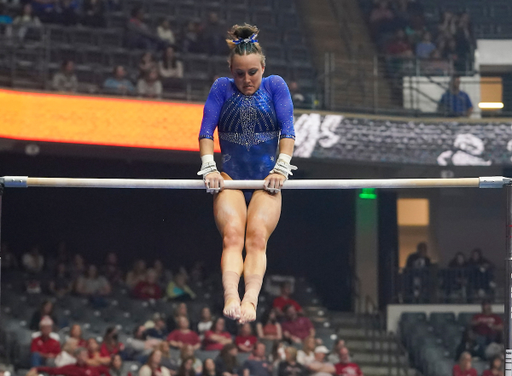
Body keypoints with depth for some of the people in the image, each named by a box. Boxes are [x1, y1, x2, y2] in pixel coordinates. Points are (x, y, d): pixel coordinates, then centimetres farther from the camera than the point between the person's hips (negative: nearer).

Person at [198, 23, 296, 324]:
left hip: (267, 180, 0)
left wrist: (282, 167, -17)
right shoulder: (222, 88, 9)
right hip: (230, 178, 0)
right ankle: (231, 297, -46)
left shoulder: (275, 86, 8)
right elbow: (206, 130, -1)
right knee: (232, 234, -26)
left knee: (257, 237, -25)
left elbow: (288, 130, -2)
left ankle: (251, 300, -44)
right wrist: (209, 168, -17)